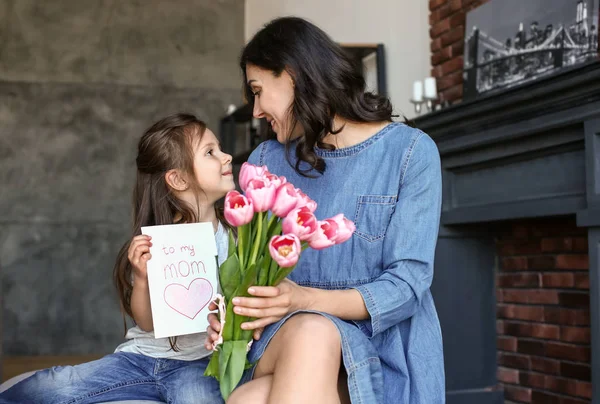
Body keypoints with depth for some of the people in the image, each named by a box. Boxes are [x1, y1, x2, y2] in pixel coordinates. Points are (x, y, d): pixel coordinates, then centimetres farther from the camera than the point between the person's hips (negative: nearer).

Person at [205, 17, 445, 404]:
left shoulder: (411, 151, -3)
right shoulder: (266, 161, 10)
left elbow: (407, 284, -10)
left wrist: (305, 299, -23)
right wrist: (229, 313, -13)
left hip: (382, 348, -3)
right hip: (285, 338, 3)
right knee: (310, 332, -35)